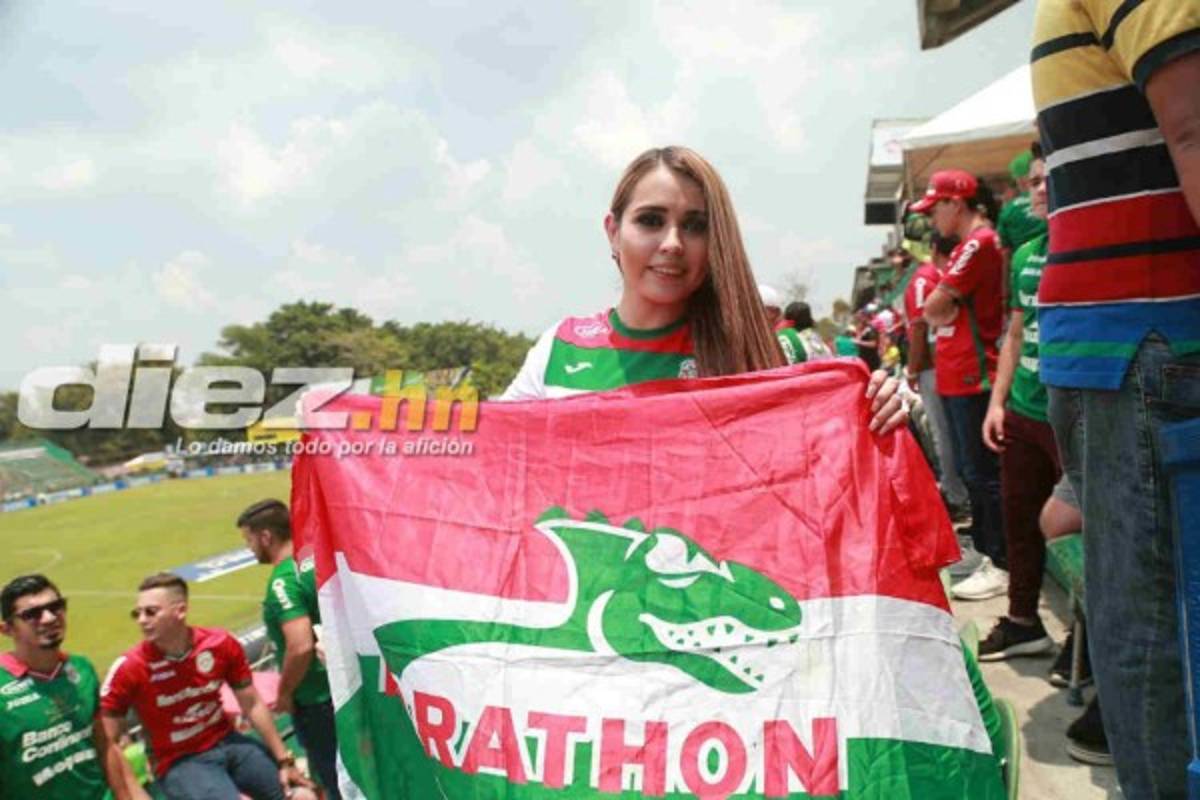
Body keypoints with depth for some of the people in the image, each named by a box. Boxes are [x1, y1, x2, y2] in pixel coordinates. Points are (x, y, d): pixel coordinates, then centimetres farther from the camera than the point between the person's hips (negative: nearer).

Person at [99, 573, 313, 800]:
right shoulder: (128, 668, -16)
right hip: (180, 761, -3)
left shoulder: (221, 643, -10)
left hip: (228, 743, 3)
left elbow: (252, 705, -2)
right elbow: (108, 743, -12)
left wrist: (285, 761, -1)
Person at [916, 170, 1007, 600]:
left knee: (982, 473, -4)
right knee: (970, 470, 15)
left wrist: (941, 306, 4)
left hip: (973, 376, -10)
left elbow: (932, 308, -14)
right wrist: (945, 310, -1)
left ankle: (1002, 565, 4)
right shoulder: (968, 245, 17)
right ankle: (985, 550, 26)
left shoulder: (980, 242, -13)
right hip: (956, 376, 10)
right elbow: (936, 313, 17)